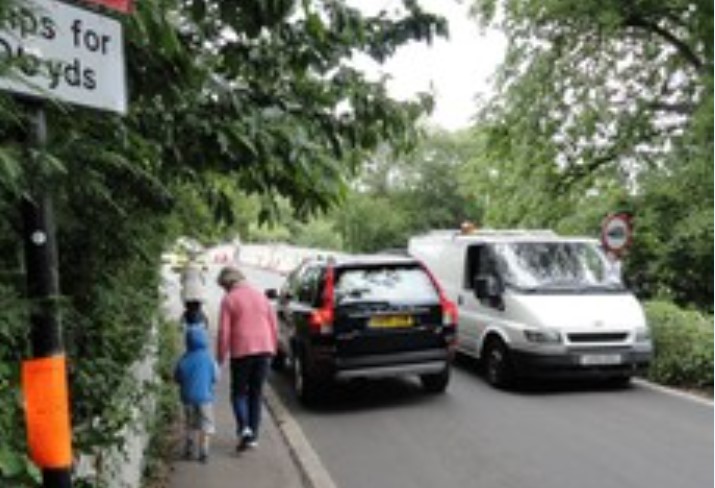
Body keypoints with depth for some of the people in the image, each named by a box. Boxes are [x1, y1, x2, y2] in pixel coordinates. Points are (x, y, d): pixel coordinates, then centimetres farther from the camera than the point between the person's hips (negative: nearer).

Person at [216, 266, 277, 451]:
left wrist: (220, 357, 1)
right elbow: (274, 326, 12)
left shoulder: (229, 300, -3)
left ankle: (244, 429, -10)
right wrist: (271, 350, 20)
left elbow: (224, 332, -7)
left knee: (239, 393, 10)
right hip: (264, 350, 4)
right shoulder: (260, 296, 12)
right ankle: (253, 435, 16)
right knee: (256, 394, 14)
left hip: (242, 352, -4)